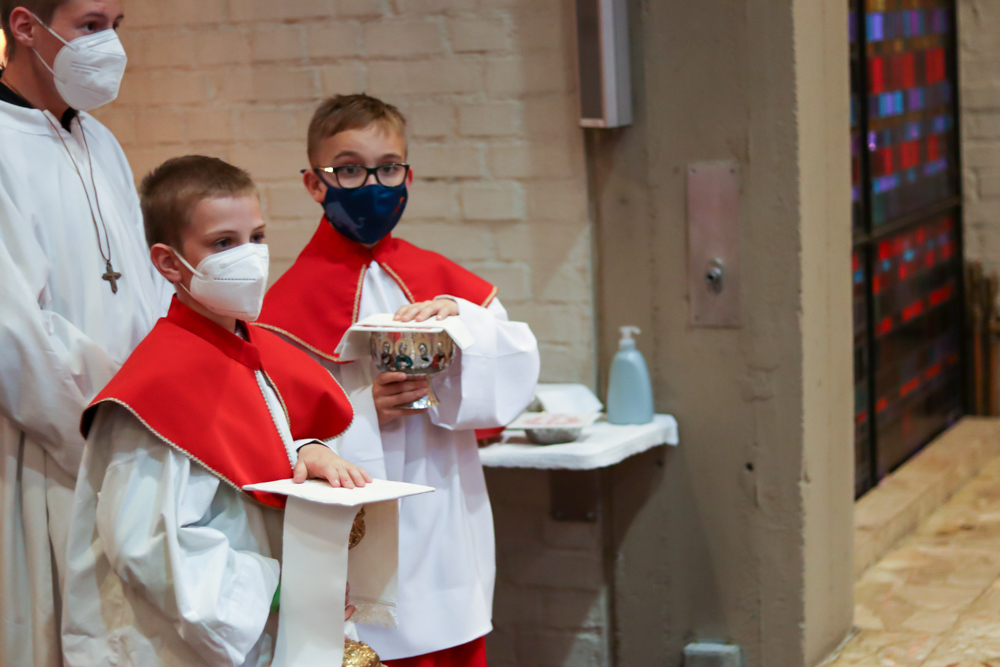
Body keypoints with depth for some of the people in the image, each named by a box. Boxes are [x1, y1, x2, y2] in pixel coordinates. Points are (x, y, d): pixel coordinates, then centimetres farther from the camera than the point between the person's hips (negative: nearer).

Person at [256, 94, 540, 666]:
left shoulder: (441, 278, 9)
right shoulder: (293, 299, -6)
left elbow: (518, 374, 2)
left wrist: (463, 319, -14)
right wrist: (364, 410, -22)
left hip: (447, 535, 5)